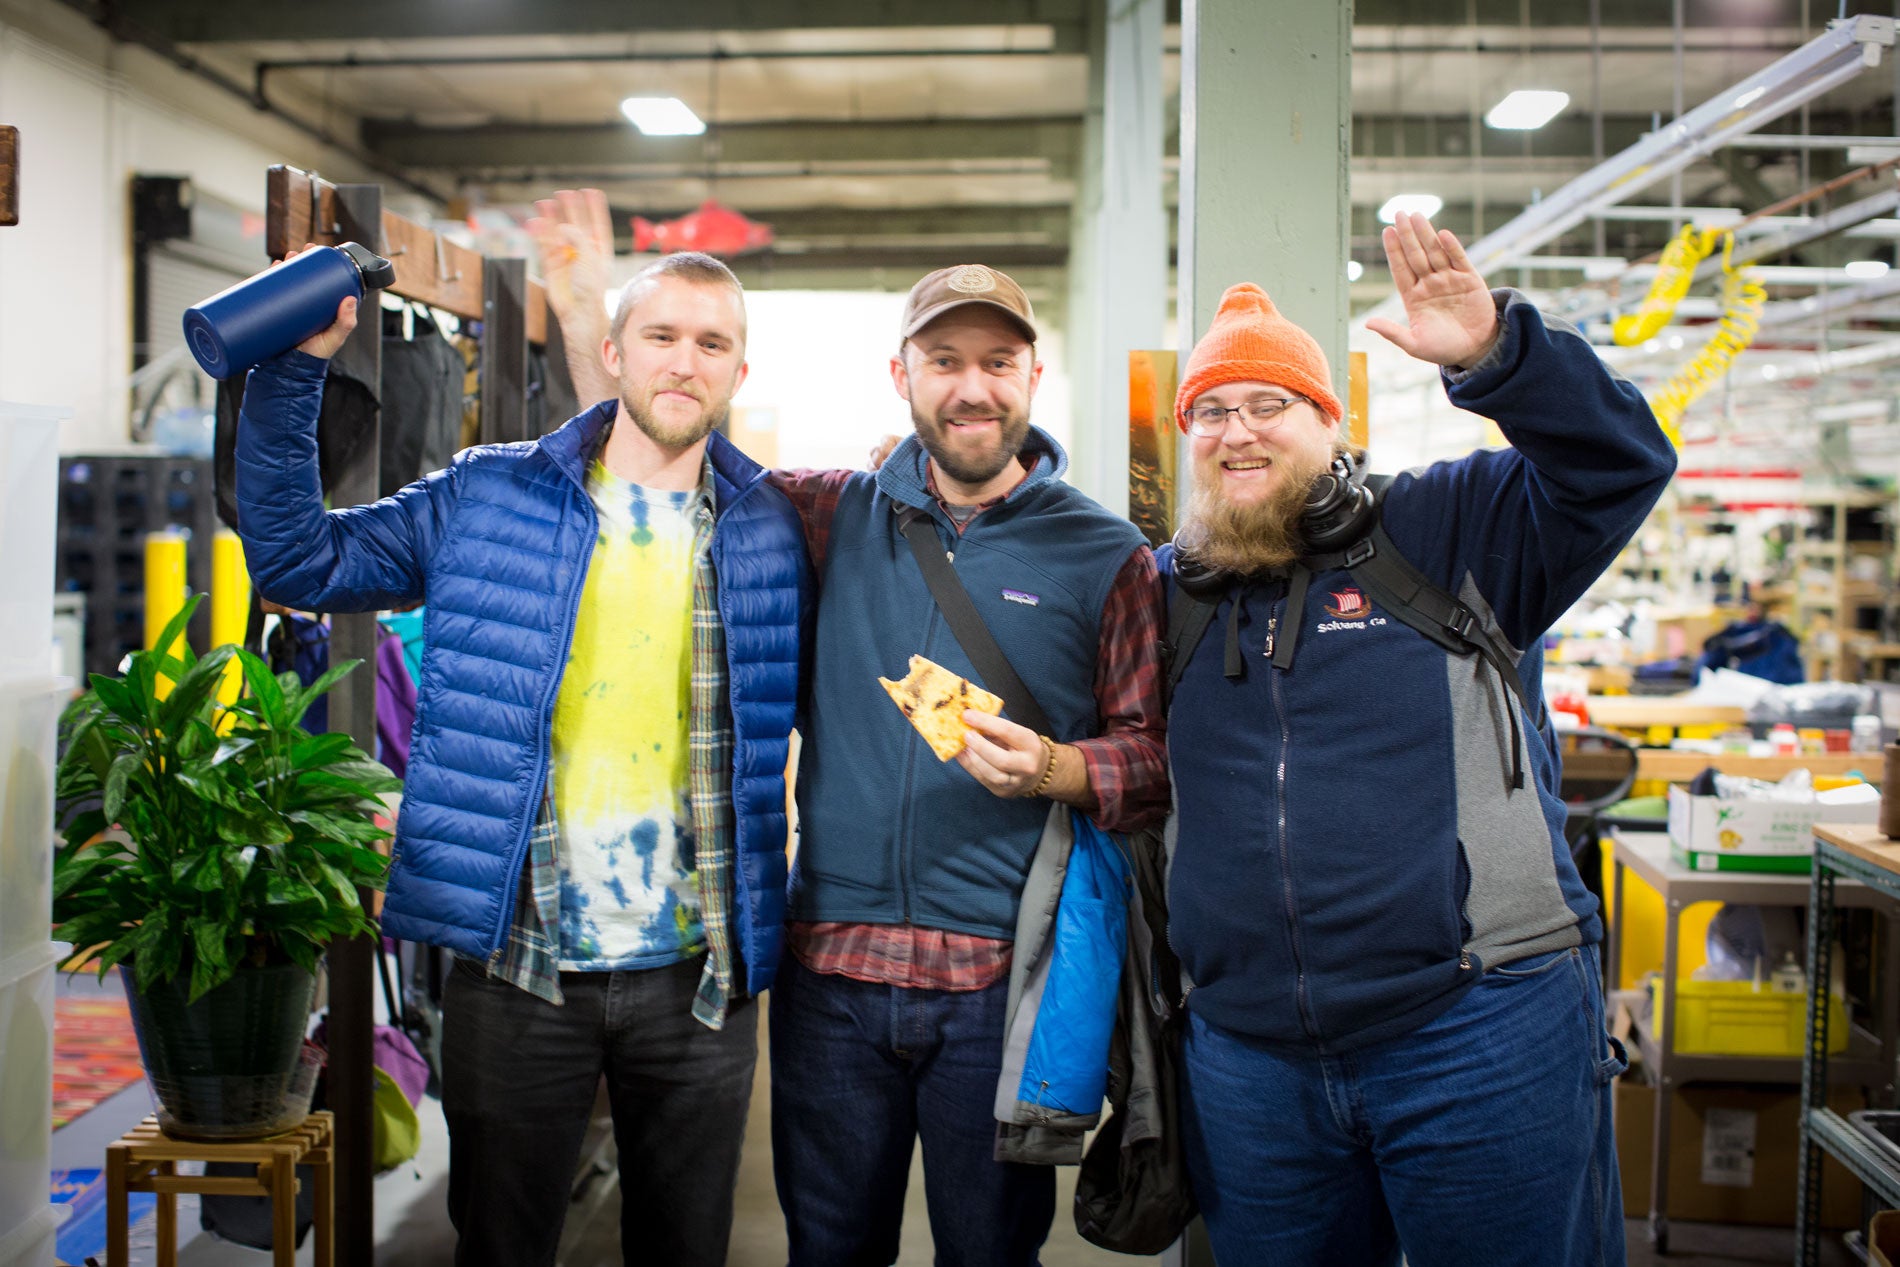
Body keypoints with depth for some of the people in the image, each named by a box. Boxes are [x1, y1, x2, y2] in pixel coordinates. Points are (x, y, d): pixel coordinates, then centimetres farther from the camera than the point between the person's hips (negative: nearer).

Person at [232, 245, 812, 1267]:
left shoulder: (771, 530, 5)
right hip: (516, 966, -1)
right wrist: (294, 366, -7)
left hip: (697, 978, 1)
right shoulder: (489, 499, 2)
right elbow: (295, 558, 1)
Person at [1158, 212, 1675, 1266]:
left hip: (1479, 1030, -3)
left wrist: (1492, 352, -24)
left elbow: (1618, 467, -10)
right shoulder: (1165, 594, 12)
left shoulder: (1445, 530, 1)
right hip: (1246, 1053, 4)